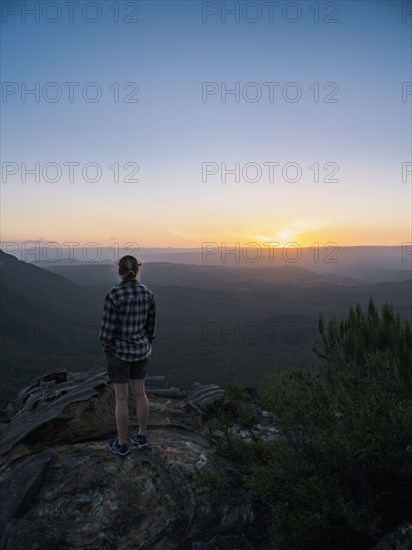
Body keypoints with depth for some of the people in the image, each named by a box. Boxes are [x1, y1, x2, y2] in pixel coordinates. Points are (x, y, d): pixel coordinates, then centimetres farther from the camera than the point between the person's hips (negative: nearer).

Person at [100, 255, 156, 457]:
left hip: (120, 351, -5)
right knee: (139, 392, 21)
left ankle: (121, 444, 29)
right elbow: (150, 325, 2)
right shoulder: (147, 293, -7)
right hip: (139, 350, 5)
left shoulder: (113, 295, -24)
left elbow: (108, 328, -18)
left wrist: (107, 353, -2)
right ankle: (141, 436, 36)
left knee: (121, 398, 11)